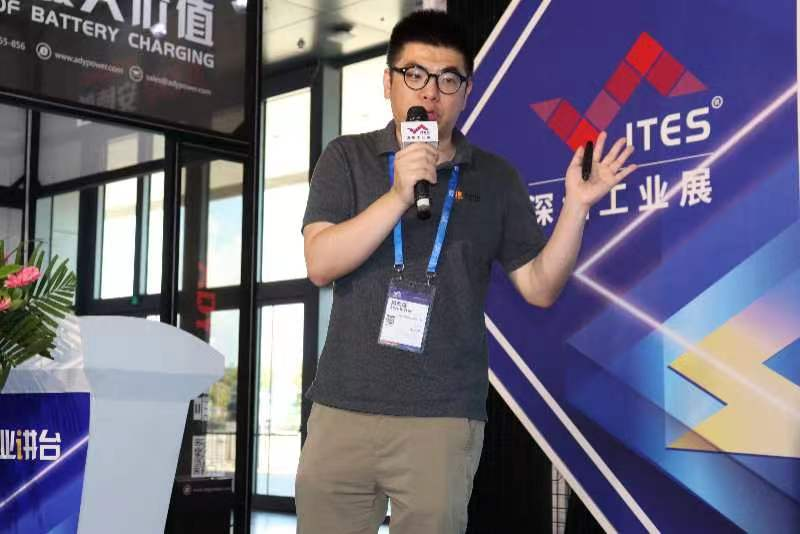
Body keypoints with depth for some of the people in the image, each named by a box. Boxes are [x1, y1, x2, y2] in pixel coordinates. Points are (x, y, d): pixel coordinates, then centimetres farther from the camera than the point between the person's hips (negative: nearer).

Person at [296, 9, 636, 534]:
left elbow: (540, 287, 5)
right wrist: (398, 196, -19)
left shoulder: (495, 179, 6)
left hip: (443, 418, 0)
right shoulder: (347, 158, 4)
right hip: (343, 409, 1)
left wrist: (576, 205, -9)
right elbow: (320, 264, -8)